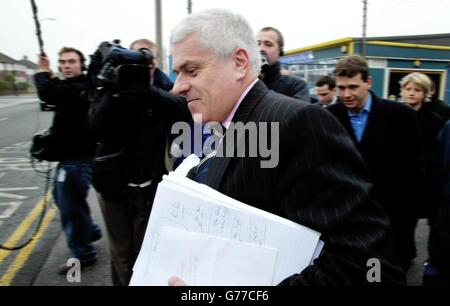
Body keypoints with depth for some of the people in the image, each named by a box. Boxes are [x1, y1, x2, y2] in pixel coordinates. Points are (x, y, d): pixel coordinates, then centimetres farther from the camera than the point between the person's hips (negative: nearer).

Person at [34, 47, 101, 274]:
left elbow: (47, 94, -32)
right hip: (71, 155, 11)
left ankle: (83, 254, 16)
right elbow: (55, 93, 22)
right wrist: (50, 77, 6)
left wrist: (42, 73, -12)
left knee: (70, 206, 0)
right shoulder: (72, 86, 10)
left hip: (77, 158, -11)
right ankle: (90, 230, 41)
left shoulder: (78, 88, -21)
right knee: (61, 197, 26)